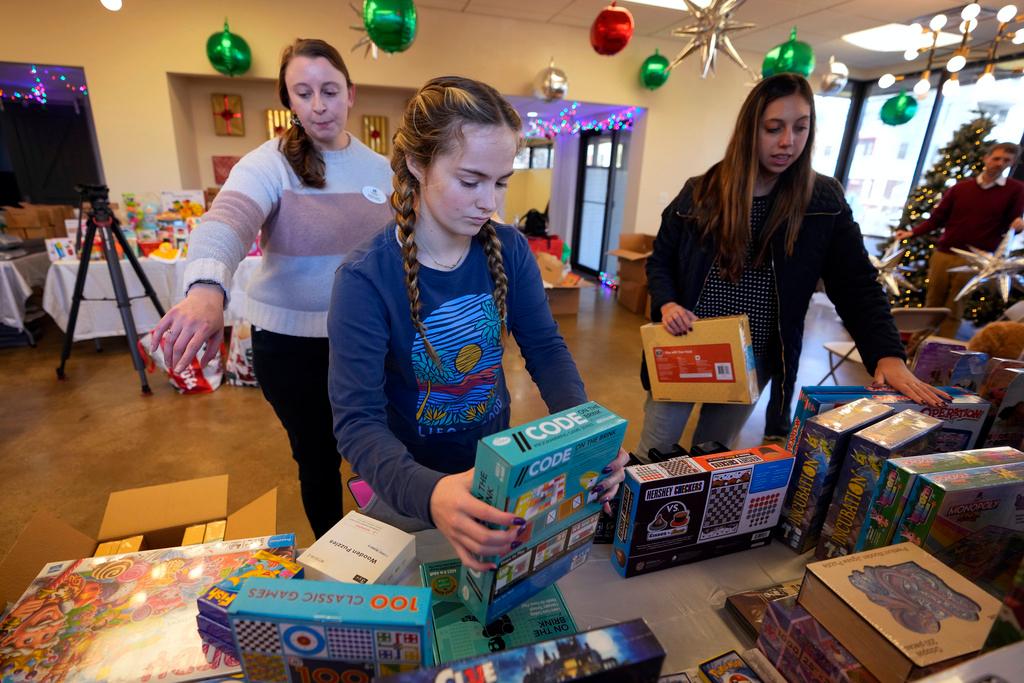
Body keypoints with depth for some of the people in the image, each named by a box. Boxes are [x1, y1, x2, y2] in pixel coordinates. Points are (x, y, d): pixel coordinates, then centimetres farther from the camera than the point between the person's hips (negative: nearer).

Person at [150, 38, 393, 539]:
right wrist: (207, 288, -49)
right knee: (317, 457, 14)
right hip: (291, 342, -3)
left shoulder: (379, 167, 3)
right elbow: (225, 221, -28)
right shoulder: (269, 163, -10)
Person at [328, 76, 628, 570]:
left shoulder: (509, 251, -12)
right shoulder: (365, 279, -26)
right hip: (411, 489, -3)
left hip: (499, 466, 4)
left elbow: (546, 350, -11)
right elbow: (358, 421, -29)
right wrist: (429, 495, -48)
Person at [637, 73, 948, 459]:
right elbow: (660, 260, 4)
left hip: (752, 364, 1)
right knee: (653, 456, 7)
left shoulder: (824, 201, -3)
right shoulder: (701, 192, -4)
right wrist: (667, 304, -16)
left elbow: (856, 286, -5)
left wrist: (887, 355, -19)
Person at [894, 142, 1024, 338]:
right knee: (932, 304, 8)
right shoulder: (960, 188, 9)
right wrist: (912, 233, -4)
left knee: (954, 310, 4)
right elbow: (937, 218, 9)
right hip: (943, 254, 2)